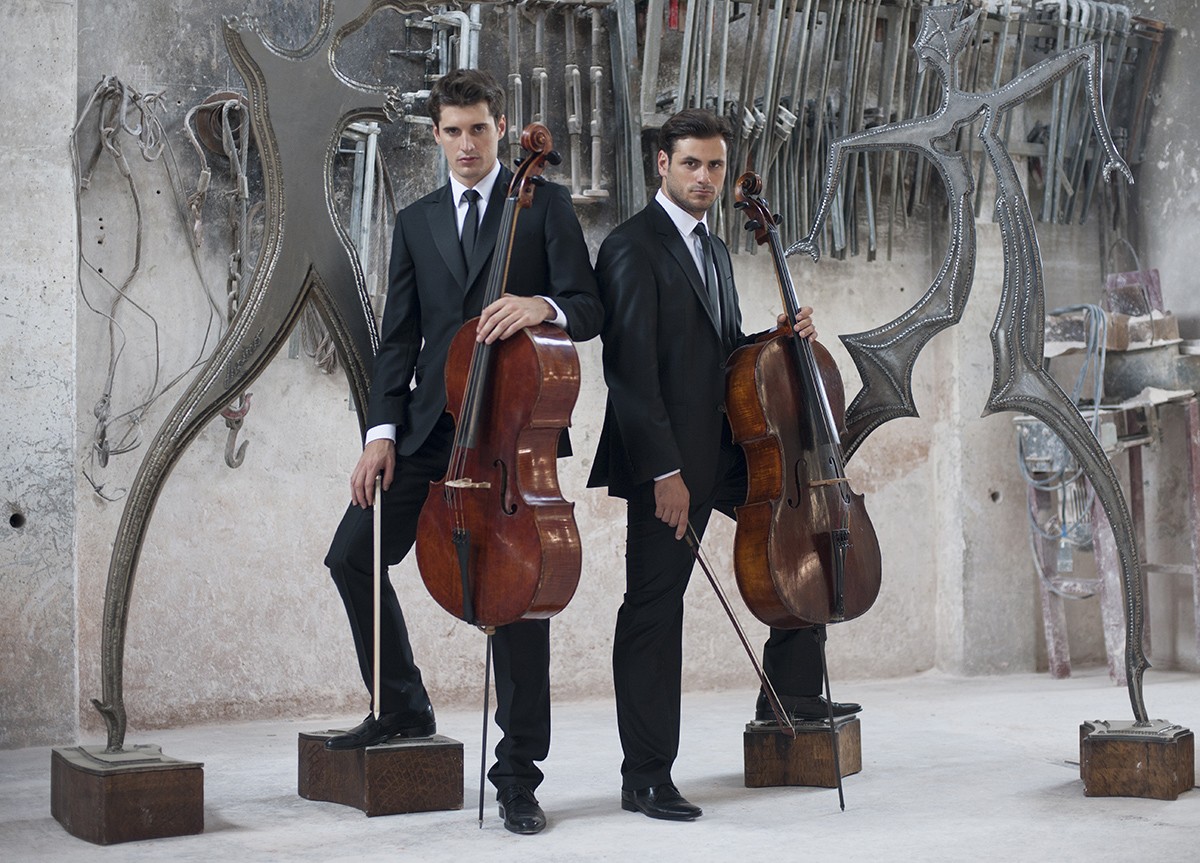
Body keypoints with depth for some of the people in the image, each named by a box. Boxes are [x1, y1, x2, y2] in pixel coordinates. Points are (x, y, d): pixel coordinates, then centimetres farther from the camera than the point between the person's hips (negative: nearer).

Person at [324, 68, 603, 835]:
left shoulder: (546, 204, 4)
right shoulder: (417, 223, 15)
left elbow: (589, 310, -3)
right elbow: (399, 337, 11)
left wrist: (543, 305, -26)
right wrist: (382, 431, -2)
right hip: (432, 426, 4)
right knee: (354, 555, -2)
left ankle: (518, 773, 4)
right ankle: (402, 708, 19)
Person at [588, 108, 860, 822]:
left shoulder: (715, 252, 18)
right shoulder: (633, 248, -11)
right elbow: (632, 368, -17)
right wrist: (664, 470, -22)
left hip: (724, 452, 9)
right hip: (668, 461, -9)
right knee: (654, 610, -4)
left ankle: (790, 693, 23)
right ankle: (647, 777, 2)